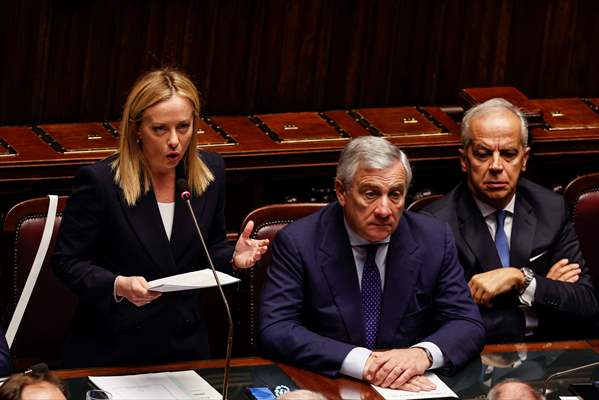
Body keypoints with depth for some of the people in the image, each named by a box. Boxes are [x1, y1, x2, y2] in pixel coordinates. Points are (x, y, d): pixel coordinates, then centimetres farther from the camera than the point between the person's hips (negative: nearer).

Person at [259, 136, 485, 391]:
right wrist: (360, 362, -27)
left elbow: (468, 324, -1)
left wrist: (423, 353, -23)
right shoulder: (297, 243, -7)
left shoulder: (435, 240, 0)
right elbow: (275, 331, -15)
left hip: (411, 388, 3)